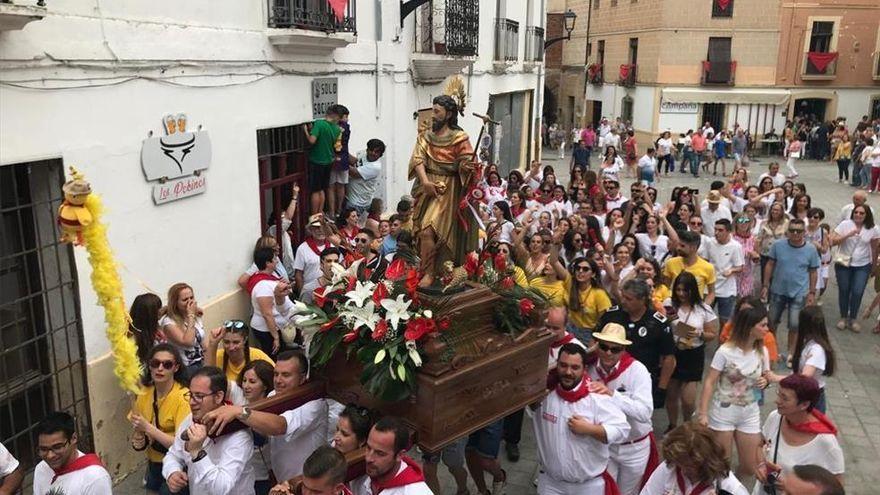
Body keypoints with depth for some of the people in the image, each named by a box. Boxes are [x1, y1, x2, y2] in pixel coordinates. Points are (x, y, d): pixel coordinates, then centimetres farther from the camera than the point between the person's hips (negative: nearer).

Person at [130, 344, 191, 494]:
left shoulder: (183, 397, -23)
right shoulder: (145, 393, -5)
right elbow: (138, 429, 9)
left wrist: (148, 428, -31)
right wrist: (138, 440, -13)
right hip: (153, 463, 6)